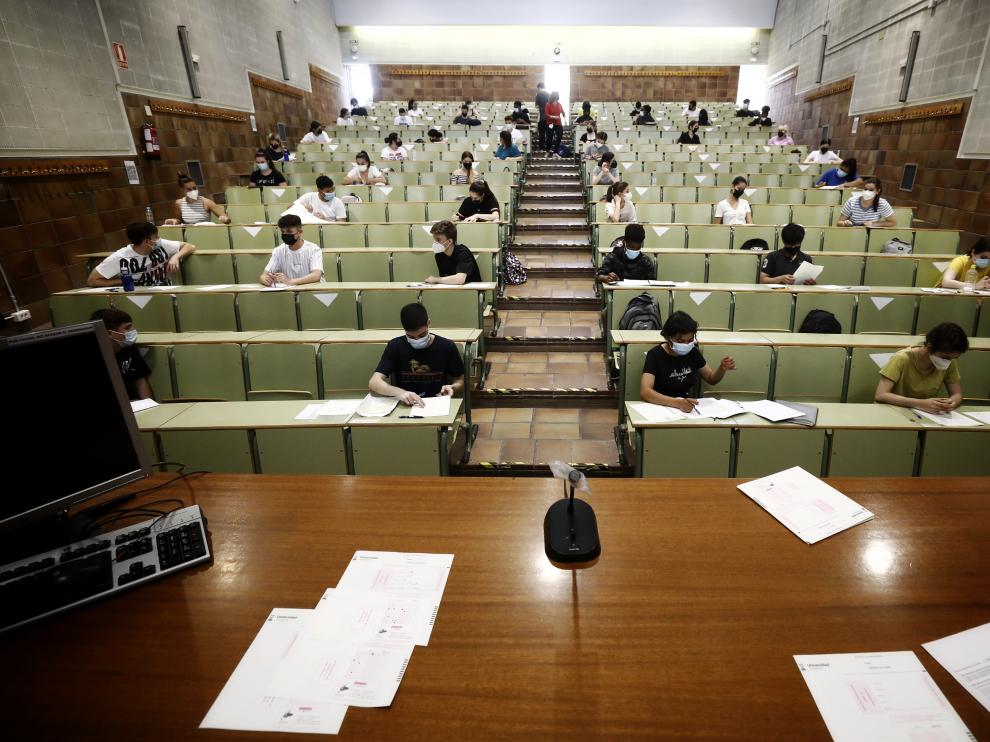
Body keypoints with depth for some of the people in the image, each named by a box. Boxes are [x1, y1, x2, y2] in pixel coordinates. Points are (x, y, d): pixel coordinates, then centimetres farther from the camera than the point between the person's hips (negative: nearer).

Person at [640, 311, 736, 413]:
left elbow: (711, 379, 16)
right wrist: (677, 403, -40)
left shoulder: (692, 352, 1)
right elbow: (644, 392, -27)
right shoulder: (655, 355, -14)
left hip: (688, 408, 4)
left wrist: (722, 368, -6)